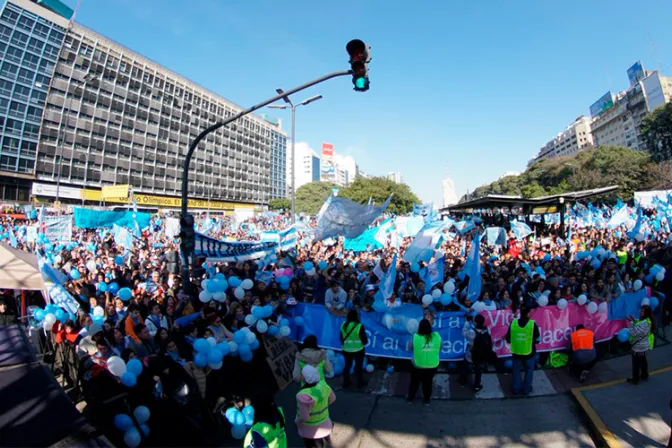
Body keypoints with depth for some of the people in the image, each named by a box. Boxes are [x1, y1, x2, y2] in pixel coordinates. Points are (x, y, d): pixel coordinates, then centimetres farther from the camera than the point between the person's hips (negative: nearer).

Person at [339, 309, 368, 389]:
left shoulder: (343, 325, -9)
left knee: (347, 366, 20)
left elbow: (341, 338, 3)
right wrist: (365, 342, 8)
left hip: (346, 350, 4)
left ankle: (346, 383, 32)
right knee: (359, 366, 16)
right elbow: (364, 340, -15)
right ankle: (360, 383, 32)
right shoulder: (359, 326, -24)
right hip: (358, 350, -3)